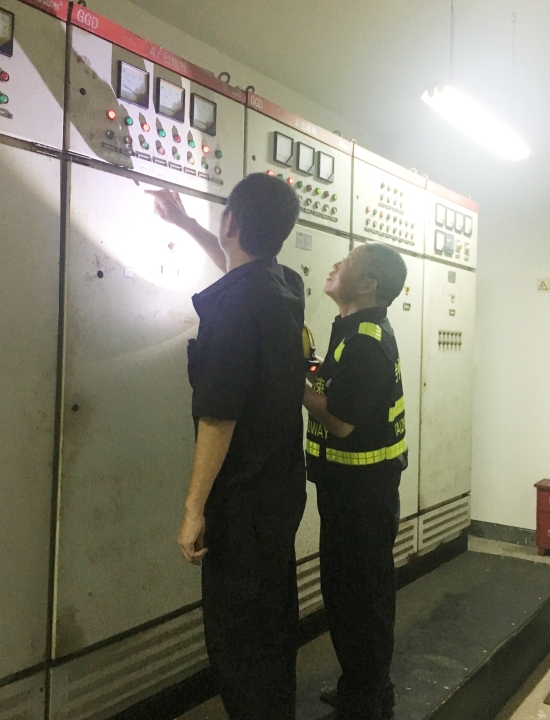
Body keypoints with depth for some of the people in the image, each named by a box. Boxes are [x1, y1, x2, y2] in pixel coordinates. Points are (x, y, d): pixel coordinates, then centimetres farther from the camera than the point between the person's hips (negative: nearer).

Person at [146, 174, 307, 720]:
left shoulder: (230, 301, -21)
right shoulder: (287, 286, 4)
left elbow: (218, 416, -23)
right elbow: (240, 266, 27)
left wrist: (194, 508, -16)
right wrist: (183, 222, 37)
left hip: (243, 496, -9)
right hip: (285, 485, 9)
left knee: (236, 633, 5)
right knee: (274, 616, 22)